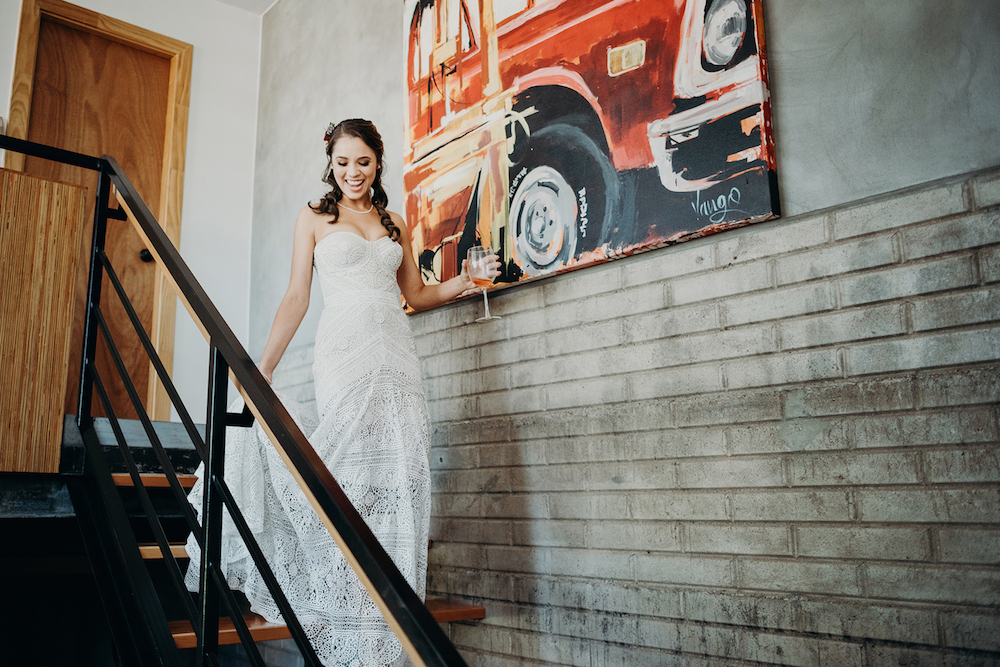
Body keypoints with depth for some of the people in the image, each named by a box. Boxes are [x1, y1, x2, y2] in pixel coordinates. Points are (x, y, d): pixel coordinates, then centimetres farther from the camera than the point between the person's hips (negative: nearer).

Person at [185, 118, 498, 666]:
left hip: (396, 356, 4)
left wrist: (464, 281, 4)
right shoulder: (314, 218, 12)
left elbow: (416, 295, 21)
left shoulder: (395, 225, 21)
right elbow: (296, 299, 6)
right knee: (357, 474, -13)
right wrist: (261, 369, -2)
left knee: (401, 481, -4)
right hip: (344, 354, -3)